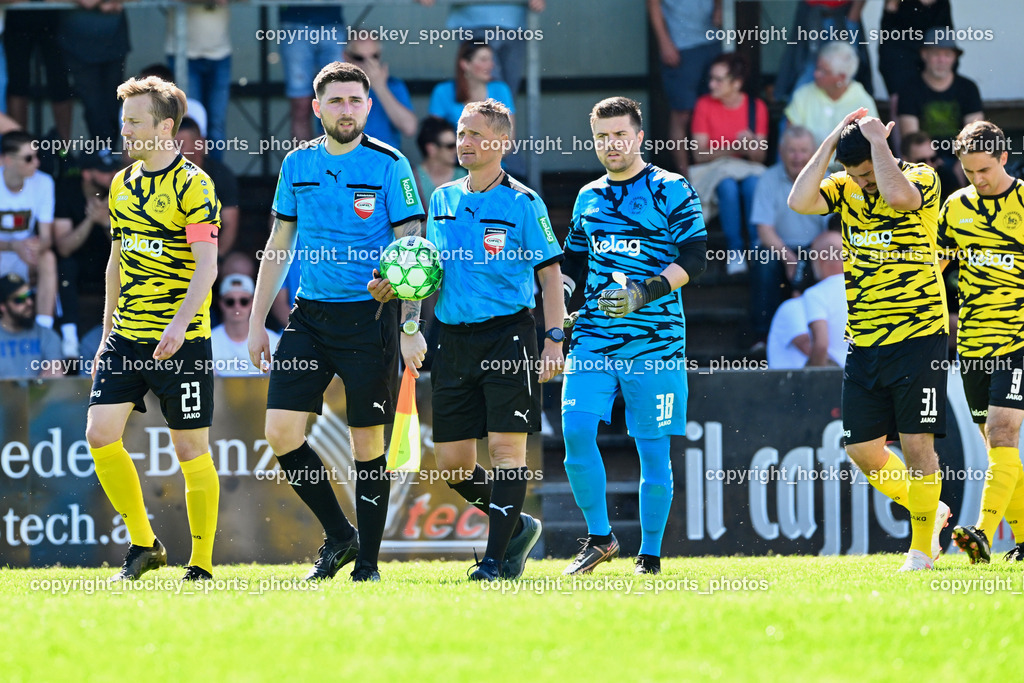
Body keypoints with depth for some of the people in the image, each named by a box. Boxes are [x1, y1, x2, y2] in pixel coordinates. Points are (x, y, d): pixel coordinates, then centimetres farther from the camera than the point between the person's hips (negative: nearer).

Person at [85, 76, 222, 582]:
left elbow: (207, 266, -17)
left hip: (182, 342, -6)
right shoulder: (123, 184, 12)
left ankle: (202, 564, 10)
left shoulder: (193, 185, -10)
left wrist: (179, 323, -30)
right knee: (100, 434, -4)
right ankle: (143, 544, 11)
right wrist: (107, 335, 18)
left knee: (190, 452, -1)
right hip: (127, 337, 6)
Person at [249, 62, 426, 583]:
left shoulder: (389, 166, -4)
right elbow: (279, 246, 15)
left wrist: (411, 327, -13)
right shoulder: (297, 165, 8)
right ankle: (337, 534, 11)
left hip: (370, 318, -4)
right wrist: (257, 320, 12)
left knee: (368, 442, 0)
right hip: (309, 315, 4)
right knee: (281, 430, -6)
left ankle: (367, 559, 10)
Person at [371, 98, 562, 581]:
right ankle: (517, 526, 24)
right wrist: (395, 286, 1)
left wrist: (554, 340, -11)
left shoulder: (522, 203, -4)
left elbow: (550, 273, -3)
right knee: (451, 462, 4)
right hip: (453, 337, 6)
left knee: (506, 446, -10)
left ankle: (497, 558, -8)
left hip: (508, 333, -6)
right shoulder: (443, 199, 12)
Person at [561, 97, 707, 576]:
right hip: (594, 336, 4)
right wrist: (560, 287, 6)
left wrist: (649, 291, -19)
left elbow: (694, 259, -6)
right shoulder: (589, 197, 17)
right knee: (576, 430, -12)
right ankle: (599, 536, 5)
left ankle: (650, 554, 11)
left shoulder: (671, 191, 0)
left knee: (653, 448, -1)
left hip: (655, 337, -4)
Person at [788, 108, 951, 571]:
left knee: (916, 442, -7)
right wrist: (831, 142, -9)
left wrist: (876, 140, -18)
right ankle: (929, 510, 27)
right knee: (862, 449, 4)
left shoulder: (922, 179, -6)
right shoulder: (845, 189, 7)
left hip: (918, 337, -5)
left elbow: (897, 195, -30)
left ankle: (922, 546, 7)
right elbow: (799, 201, -11)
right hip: (863, 343, 5)